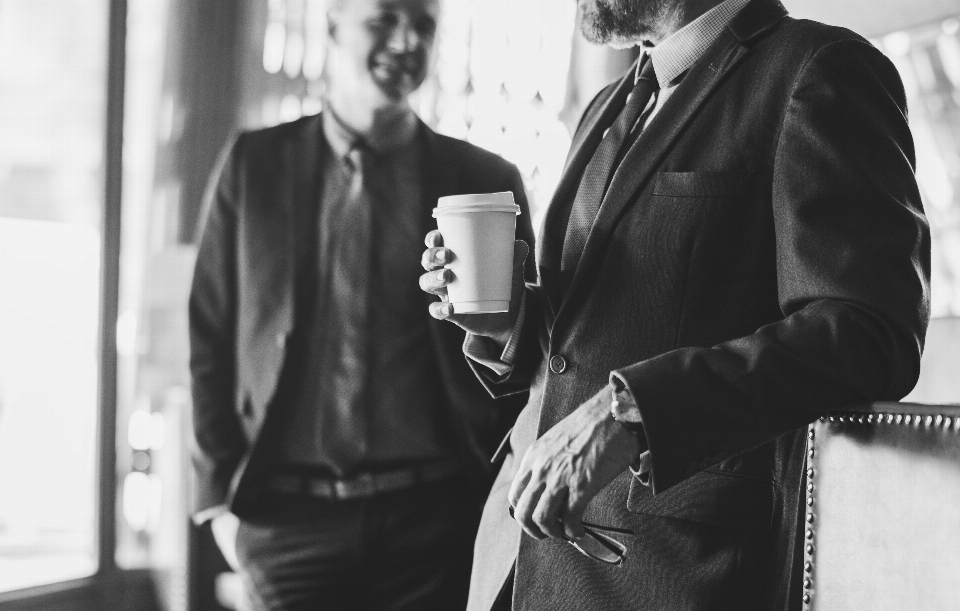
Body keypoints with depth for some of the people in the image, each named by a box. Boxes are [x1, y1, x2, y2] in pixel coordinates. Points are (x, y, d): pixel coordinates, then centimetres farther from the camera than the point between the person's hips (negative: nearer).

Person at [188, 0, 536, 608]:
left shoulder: (488, 181, 4)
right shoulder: (255, 166, 5)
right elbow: (208, 338, 6)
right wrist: (220, 493, 0)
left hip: (435, 514, 0)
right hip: (289, 514, 0)